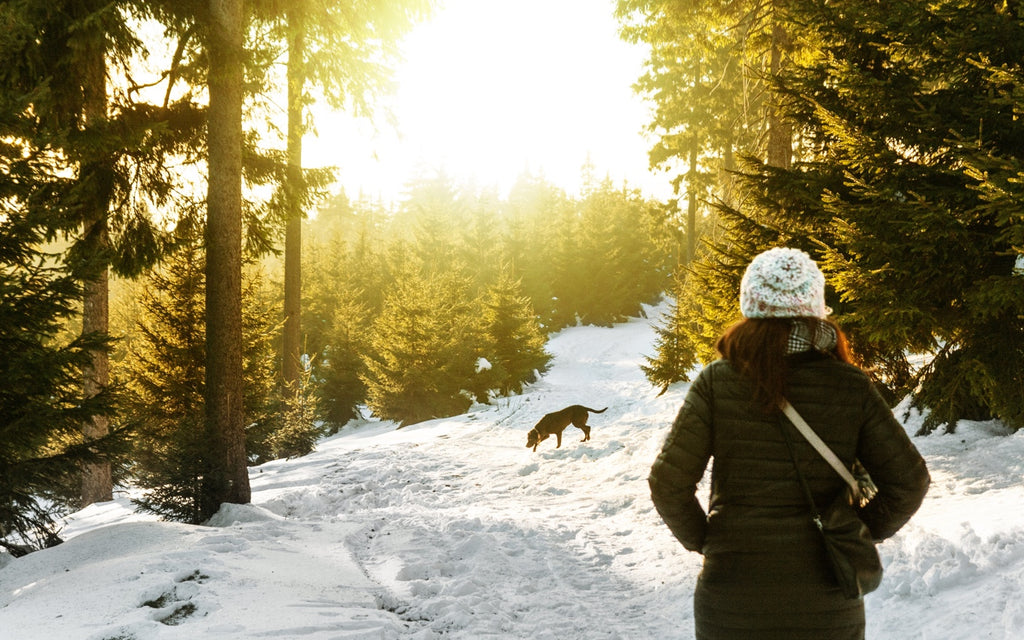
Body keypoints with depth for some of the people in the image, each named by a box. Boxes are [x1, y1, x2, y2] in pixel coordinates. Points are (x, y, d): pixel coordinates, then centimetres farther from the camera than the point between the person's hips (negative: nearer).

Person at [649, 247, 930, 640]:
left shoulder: (717, 382, -9)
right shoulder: (851, 389, -6)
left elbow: (668, 483, -12)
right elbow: (908, 481, -5)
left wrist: (702, 541, 4)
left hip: (734, 596, -1)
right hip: (827, 606, 1)